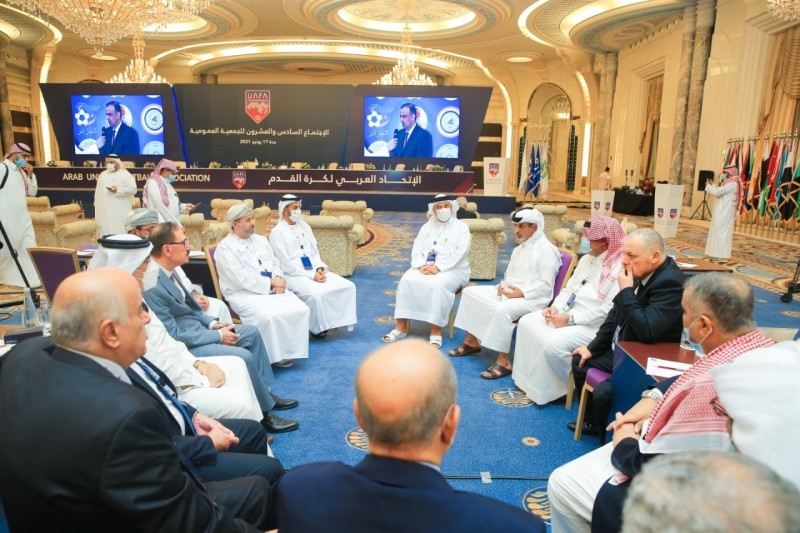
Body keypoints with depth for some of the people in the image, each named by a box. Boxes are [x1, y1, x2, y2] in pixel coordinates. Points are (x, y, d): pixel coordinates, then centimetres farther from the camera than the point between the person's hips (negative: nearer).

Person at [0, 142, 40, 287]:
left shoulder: (22, 171, 12)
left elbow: (33, 192, 12)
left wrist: (31, 174, 0)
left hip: (22, 217, 7)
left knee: (28, 248, 6)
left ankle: (31, 279, 10)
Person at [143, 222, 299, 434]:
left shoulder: (165, 271, 1)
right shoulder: (153, 287, -28)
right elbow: (174, 336, -25)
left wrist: (212, 323, 2)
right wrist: (217, 335, -17)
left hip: (195, 328, 10)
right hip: (183, 346, -10)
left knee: (251, 332, 10)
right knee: (243, 356, -21)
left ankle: (265, 392, 19)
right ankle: (264, 412, -1)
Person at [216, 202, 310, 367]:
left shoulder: (261, 240, 16)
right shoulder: (225, 247, -6)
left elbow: (275, 264, 17)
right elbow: (242, 279, -16)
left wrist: (278, 279, -6)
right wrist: (271, 282, -14)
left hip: (272, 289, 6)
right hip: (244, 293, -6)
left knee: (301, 309, -17)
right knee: (268, 316, -34)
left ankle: (289, 349, -5)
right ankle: (275, 354, -14)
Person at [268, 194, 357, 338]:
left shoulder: (304, 226, 14)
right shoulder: (277, 232, -7)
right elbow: (285, 264, -13)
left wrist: (319, 268, -6)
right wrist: (311, 275, -19)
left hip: (314, 271, 7)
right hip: (293, 275, -6)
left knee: (347, 286, -11)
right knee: (316, 293, -34)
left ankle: (337, 319, 0)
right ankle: (317, 327, -10)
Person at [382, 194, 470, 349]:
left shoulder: (461, 227, 0)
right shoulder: (426, 226, 14)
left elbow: (460, 252, -13)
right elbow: (417, 248, 5)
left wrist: (438, 267, -23)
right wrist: (421, 266, -17)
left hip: (452, 270, -4)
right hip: (425, 267, 4)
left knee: (436, 285, -36)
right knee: (407, 280, -24)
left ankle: (436, 331, -27)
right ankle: (401, 327, -19)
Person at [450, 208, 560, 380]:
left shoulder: (546, 249, -11)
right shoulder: (519, 248, 19)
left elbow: (545, 285, -17)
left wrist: (521, 293, -23)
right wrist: (503, 285, 0)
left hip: (532, 298, -10)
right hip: (508, 291, 10)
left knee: (502, 309, -38)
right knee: (470, 292, 2)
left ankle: (504, 362, -26)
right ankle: (472, 341, 8)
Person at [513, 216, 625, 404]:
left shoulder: (620, 267, -17)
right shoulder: (587, 258, 13)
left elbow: (608, 311, -24)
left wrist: (571, 319, -21)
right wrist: (555, 307, -3)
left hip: (593, 325, -10)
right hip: (568, 314, 10)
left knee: (553, 344, -29)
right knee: (526, 322, -1)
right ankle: (529, 381, 6)